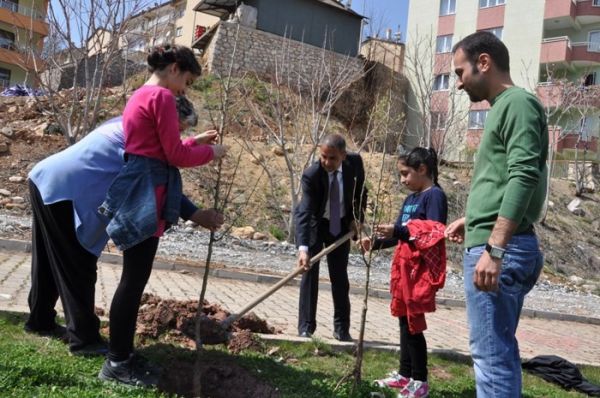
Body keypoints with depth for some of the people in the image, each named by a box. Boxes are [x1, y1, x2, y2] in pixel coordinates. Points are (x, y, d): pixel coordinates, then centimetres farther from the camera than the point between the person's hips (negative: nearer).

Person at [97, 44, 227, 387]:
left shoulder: (140, 96, 20)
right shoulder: (162, 97, -10)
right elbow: (175, 156, -12)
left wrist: (194, 142, 19)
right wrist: (210, 152, 2)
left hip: (138, 194, 11)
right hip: (146, 197, -10)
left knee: (135, 278, 13)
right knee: (135, 280, -4)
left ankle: (122, 355, 21)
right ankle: (117, 363, 5)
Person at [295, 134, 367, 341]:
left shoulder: (355, 162, -19)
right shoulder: (311, 174, -30)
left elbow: (361, 190, 2)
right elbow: (304, 212, -38)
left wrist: (358, 217, -8)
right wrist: (303, 248, -48)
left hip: (341, 225, 3)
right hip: (315, 225, -3)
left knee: (340, 277, 7)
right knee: (310, 273, -6)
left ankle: (342, 329, 17)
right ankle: (306, 327, 5)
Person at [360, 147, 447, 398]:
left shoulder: (434, 195, -11)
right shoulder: (410, 199, 14)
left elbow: (435, 235, -21)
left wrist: (397, 231, -27)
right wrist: (375, 243, 3)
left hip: (422, 269, -8)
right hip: (404, 267, 8)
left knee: (413, 324, -2)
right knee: (404, 320, 14)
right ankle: (405, 374, 27)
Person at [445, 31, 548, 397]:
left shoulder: (518, 102, -8)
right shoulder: (505, 107, 21)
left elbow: (523, 178, -20)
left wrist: (493, 248, -25)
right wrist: (474, 220, 28)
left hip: (500, 249, -10)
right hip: (500, 246, 10)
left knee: (491, 353, -7)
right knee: (500, 349, 15)